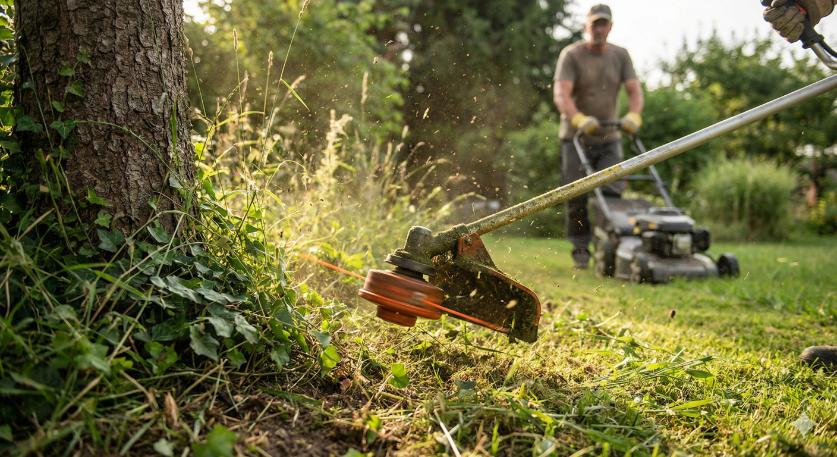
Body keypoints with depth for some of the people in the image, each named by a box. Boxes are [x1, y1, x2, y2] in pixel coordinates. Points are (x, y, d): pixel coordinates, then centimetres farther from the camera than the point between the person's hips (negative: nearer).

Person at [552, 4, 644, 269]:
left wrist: (634, 115, -22)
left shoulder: (620, 56, 7)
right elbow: (561, 94, -19)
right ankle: (580, 250, 8)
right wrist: (579, 119, -37)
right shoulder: (571, 55, -7)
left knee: (612, 192, -8)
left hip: (608, 138, 3)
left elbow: (634, 90, -1)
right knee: (577, 198, -3)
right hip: (576, 137, -3)